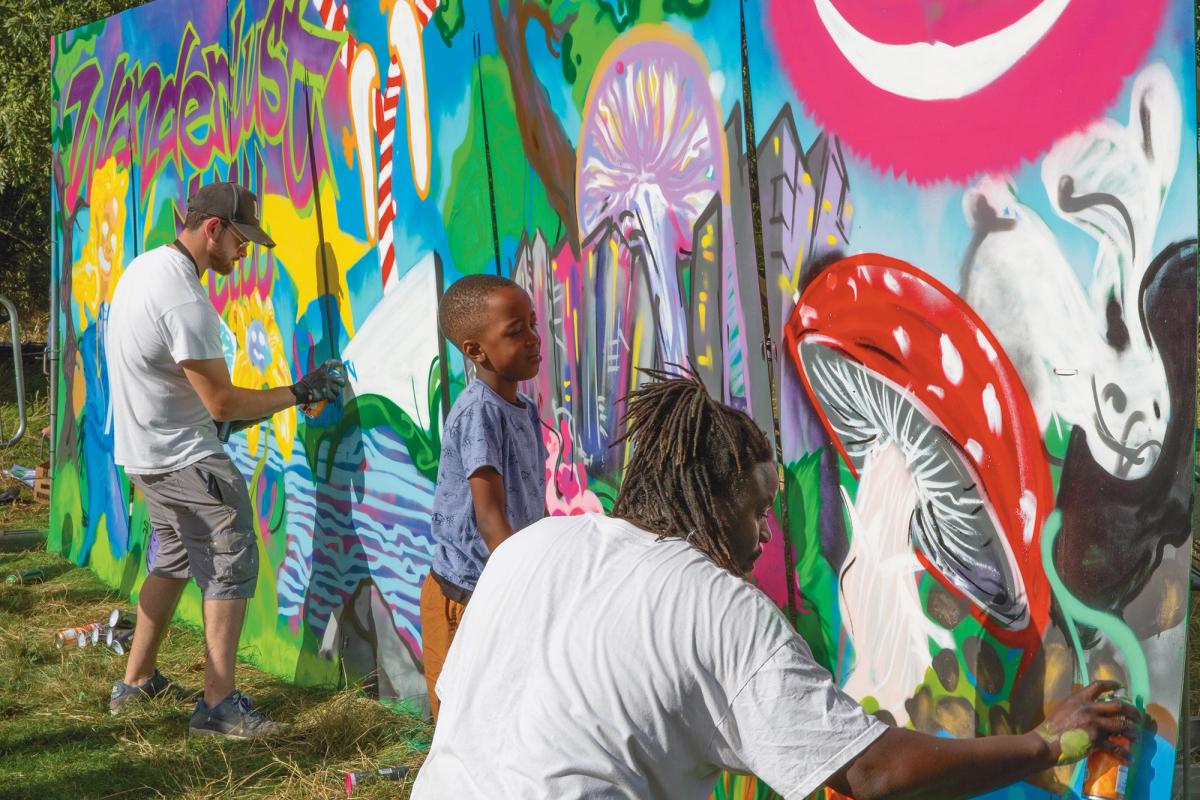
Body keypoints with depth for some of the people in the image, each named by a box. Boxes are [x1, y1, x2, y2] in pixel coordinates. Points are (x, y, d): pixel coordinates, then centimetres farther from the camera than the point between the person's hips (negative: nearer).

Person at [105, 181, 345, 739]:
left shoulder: (145, 266, 6)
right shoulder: (185, 301, -26)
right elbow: (222, 402, -21)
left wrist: (216, 411, 19)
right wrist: (299, 393, -12)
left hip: (142, 448, 10)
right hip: (183, 457, -10)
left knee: (175, 557, 22)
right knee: (230, 561, -9)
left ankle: (136, 681, 29)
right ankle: (219, 706, -12)